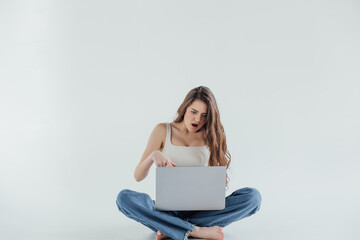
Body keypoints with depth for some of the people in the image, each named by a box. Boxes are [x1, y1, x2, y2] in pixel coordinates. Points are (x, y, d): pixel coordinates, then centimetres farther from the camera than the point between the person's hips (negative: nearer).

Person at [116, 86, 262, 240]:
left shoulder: (210, 137, 8)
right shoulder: (163, 131, 3)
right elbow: (138, 177, -1)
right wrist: (153, 155, -22)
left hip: (201, 209, 2)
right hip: (167, 209, -1)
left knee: (253, 196, -23)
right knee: (124, 197, -28)